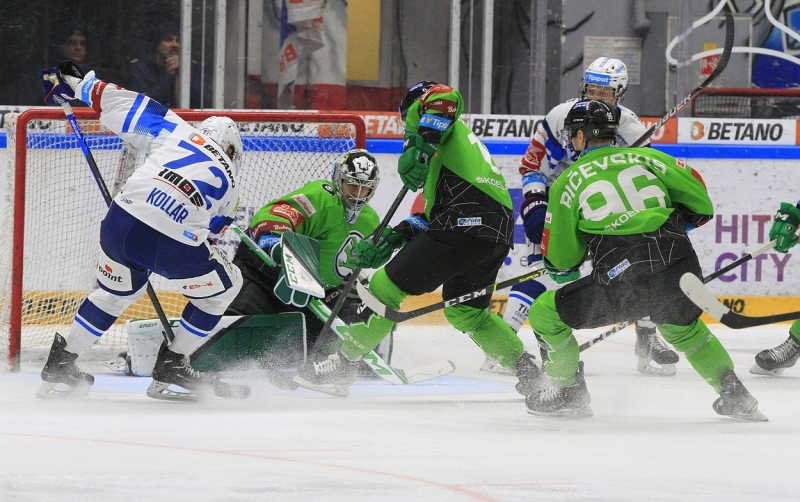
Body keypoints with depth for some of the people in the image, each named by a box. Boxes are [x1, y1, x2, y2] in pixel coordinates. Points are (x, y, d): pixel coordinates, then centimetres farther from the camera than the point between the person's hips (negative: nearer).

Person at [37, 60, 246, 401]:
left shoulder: (175, 133, 19)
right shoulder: (227, 184, 19)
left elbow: (128, 106, 17)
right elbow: (210, 234, 22)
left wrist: (77, 84, 30)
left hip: (121, 222, 3)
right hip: (173, 246, -3)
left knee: (115, 291, 30)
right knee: (223, 287, 24)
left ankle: (61, 362, 30)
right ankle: (171, 367, 27)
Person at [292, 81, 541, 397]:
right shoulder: (458, 141, 35)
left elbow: (445, 98, -18)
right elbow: (433, 212, 29)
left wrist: (419, 144, -24)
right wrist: (390, 239, 22)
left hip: (465, 225, -9)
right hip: (498, 232, 9)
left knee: (388, 286, -3)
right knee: (465, 311, 26)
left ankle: (344, 362, 1)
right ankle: (527, 369, 22)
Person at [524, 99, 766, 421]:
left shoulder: (567, 182, 9)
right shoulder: (645, 157, 14)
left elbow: (561, 259, 12)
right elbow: (699, 202, 13)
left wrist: (559, 266, 36)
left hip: (622, 285, -4)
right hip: (682, 273, 4)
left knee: (546, 313, 15)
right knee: (682, 327, 36)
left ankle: (568, 392, 22)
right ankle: (734, 396, 33)